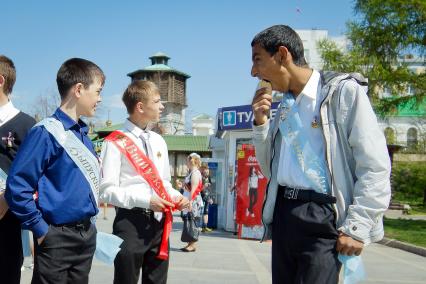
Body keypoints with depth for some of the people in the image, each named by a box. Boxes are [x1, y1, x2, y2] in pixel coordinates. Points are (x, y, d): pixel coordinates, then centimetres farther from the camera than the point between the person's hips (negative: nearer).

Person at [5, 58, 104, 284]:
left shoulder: (83, 133, 9)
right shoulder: (46, 132, -16)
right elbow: (17, 187, -19)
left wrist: (88, 225, 14)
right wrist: (41, 229, -15)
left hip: (87, 234, 8)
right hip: (57, 238, -7)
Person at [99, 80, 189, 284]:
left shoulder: (159, 141, 14)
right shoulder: (116, 143, -9)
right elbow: (107, 190, -13)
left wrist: (175, 197, 2)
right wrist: (145, 201, -20)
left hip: (159, 221, 7)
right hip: (130, 222, -6)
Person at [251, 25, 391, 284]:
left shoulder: (343, 91, -6)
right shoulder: (284, 106, 14)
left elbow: (375, 167, -10)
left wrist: (357, 227, -15)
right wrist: (261, 123, 6)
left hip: (322, 216, -6)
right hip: (283, 214, 7)